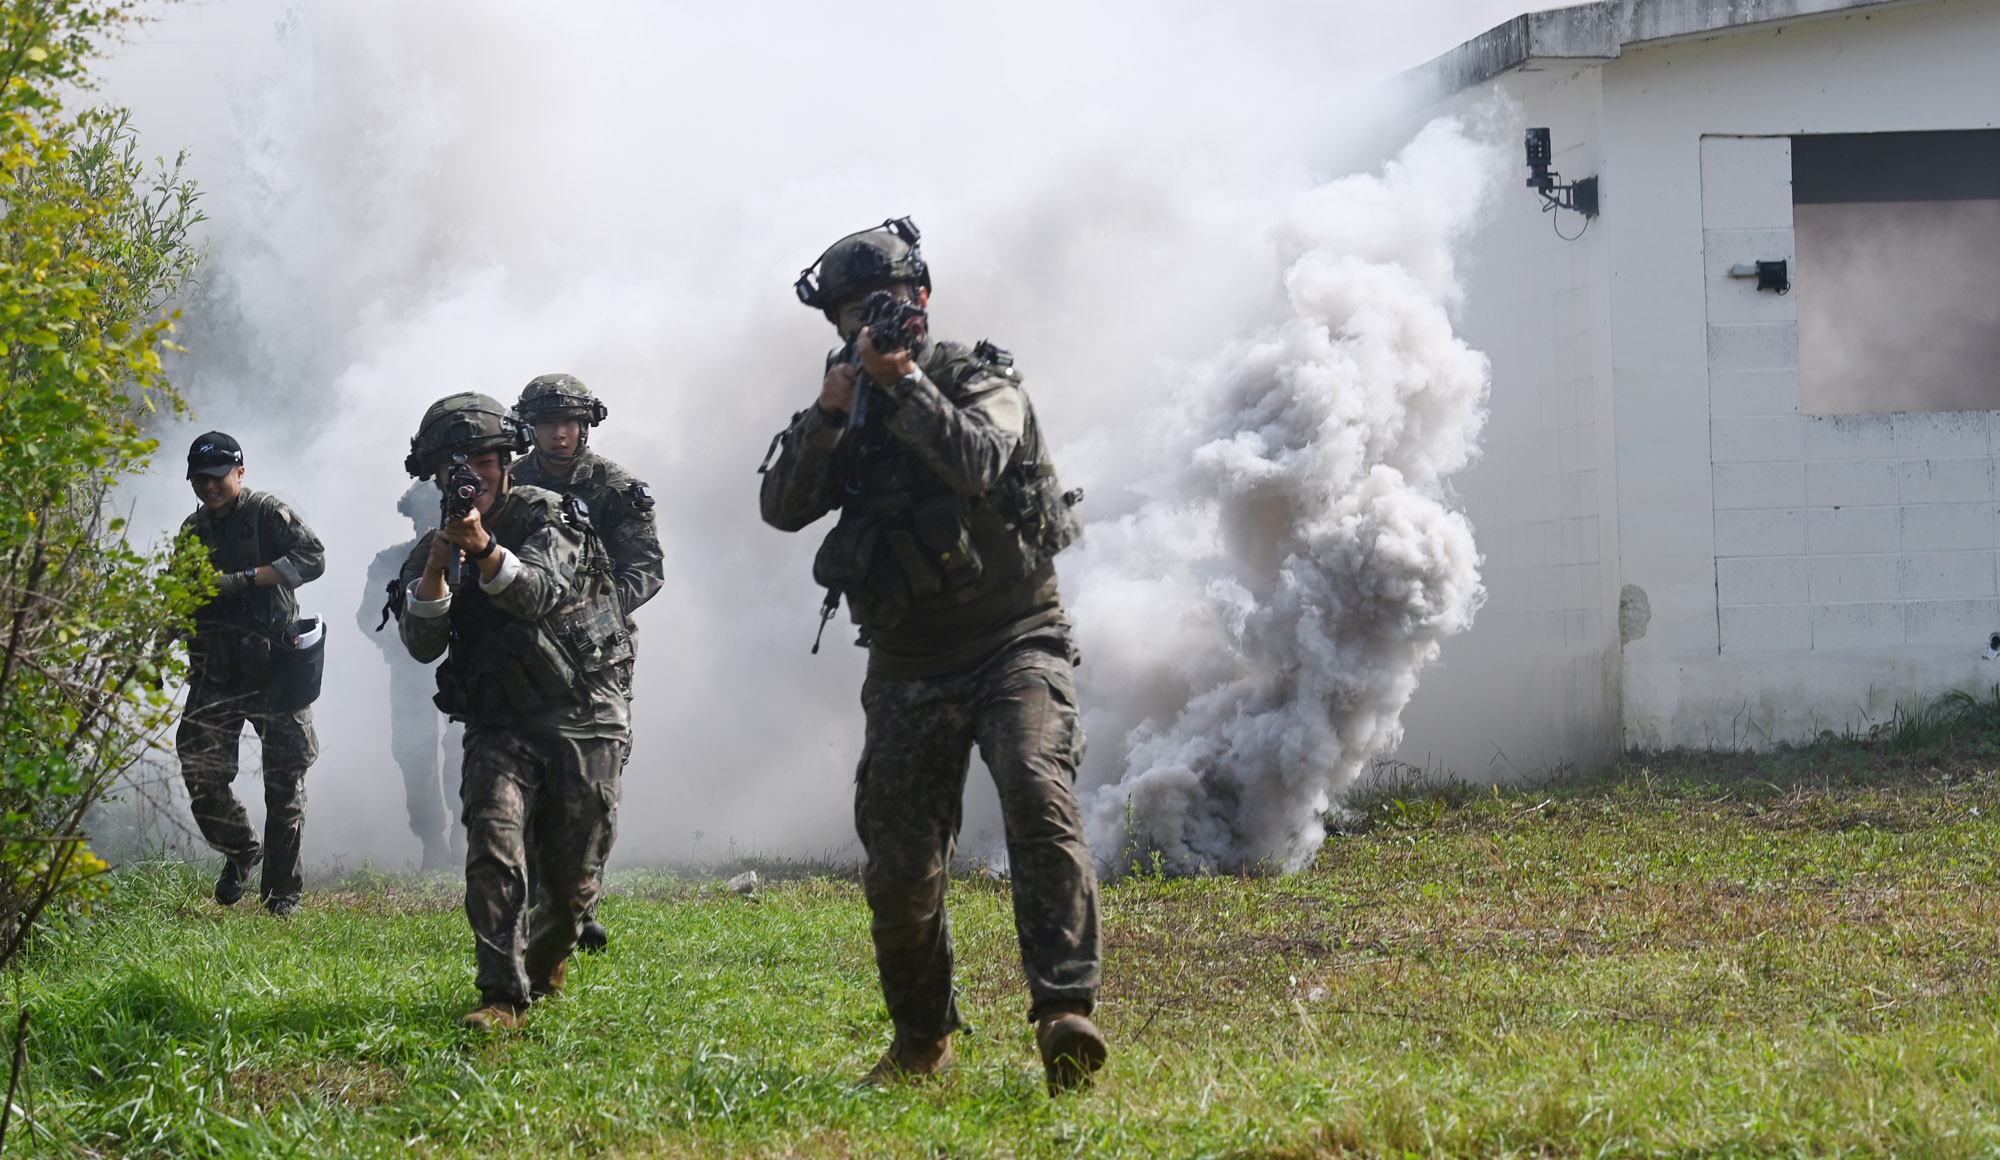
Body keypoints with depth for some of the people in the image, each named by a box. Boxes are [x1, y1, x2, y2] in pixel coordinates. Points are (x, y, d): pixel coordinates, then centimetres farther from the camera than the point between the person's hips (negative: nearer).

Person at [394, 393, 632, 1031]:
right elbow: (422, 643, -9)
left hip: (583, 720, -2)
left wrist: (484, 549, -40)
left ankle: (546, 962, 34)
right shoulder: (432, 552, 6)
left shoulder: (550, 516, -4)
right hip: (500, 727, 2)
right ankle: (503, 998, -21)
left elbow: (538, 593, -22)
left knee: (572, 881, 3)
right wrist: (438, 564, -24)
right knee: (494, 847, -22)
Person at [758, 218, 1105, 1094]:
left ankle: (1064, 1013, -37)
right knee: (901, 872, 2)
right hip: (909, 667, 4)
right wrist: (826, 419, -14)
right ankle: (922, 1040, 23)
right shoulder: (848, 407, 11)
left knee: (1040, 800, -29)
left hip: (1014, 642, -4)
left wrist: (904, 381, -23)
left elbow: (977, 461, -21)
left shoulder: (980, 378, -1)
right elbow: (782, 508, -1)